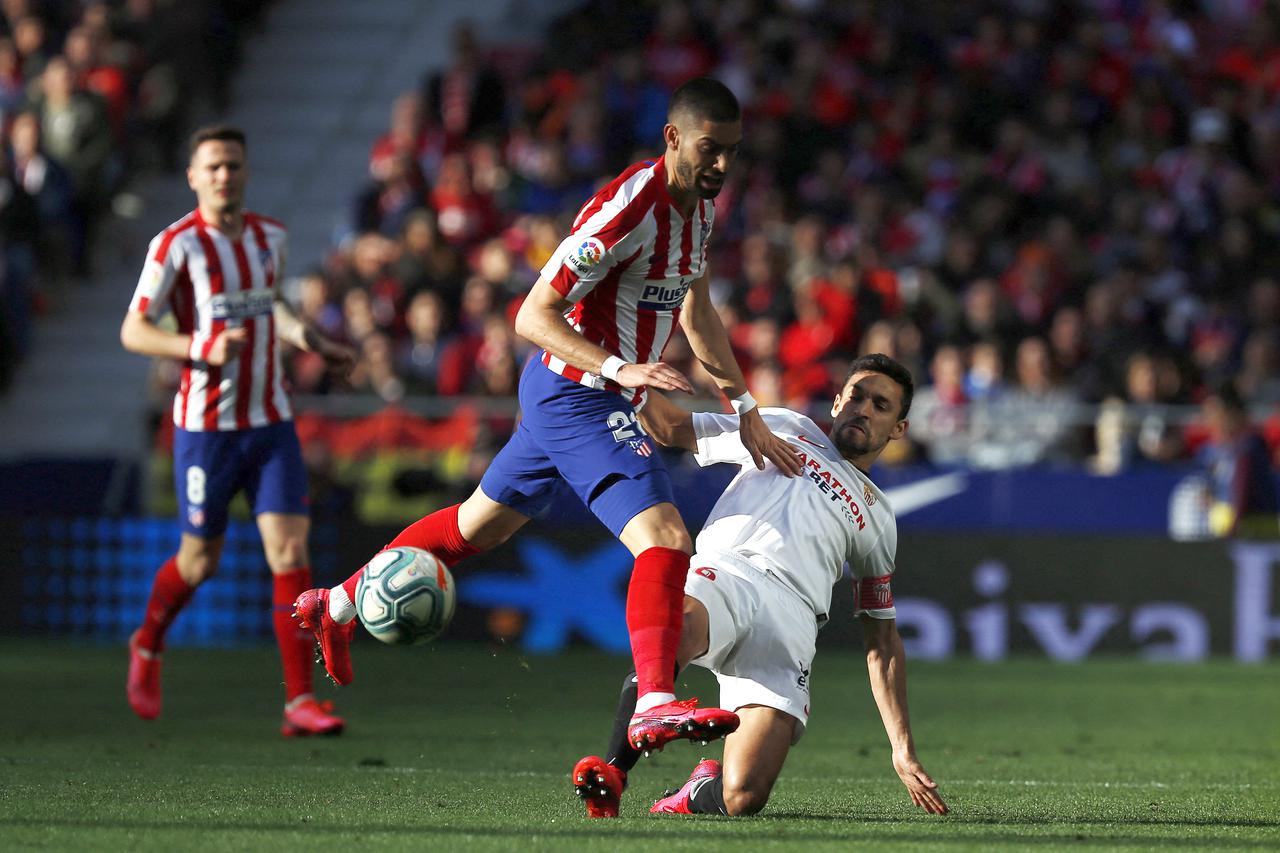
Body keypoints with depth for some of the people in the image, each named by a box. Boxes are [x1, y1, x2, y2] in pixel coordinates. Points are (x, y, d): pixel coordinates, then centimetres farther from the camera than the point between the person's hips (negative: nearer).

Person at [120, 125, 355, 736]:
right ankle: (148, 645, 39)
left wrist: (304, 336, 10)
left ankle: (299, 700, -9)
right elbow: (133, 331, -9)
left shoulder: (271, 237, 7)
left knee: (291, 552, -9)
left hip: (270, 422, 4)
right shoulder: (177, 244, -10)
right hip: (205, 426, -4)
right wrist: (203, 348, -24)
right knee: (200, 562, 8)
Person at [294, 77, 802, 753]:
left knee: (479, 525, 24)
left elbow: (695, 312, 19)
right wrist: (621, 368, -34)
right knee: (665, 540, -24)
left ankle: (337, 605, 39)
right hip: (578, 395, -10)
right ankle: (655, 704, -35)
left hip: (563, 395, 10)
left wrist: (744, 408, 14)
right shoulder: (630, 205, -25)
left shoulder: (699, 201, 6)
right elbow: (533, 316, -24)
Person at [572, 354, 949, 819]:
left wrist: (903, 750, 23)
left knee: (743, 798, -23)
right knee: (673, 631, -42)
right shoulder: (787, 428, 31)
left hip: (791, 621, 1)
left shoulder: (878, 516, 34)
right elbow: (670, 426, 33)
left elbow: (882, 640, 32)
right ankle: (611, 771, -24)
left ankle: (702, 791, 12)